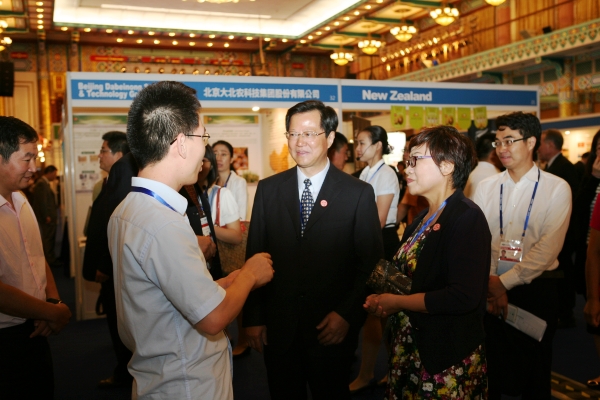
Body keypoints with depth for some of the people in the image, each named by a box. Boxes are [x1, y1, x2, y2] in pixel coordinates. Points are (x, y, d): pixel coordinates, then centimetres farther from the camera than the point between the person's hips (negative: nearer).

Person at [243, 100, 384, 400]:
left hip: (332, 329, -2)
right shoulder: (268, 189, 0)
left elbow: (371, 262, -4)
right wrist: (253, 318, 1)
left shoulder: (358, 194, -7)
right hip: (277, 328, 2)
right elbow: (255, 255, 2)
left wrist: (347, 314, -10)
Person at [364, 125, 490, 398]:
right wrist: (383, 299, -4)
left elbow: (464, 296, -25)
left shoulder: (466, 217, -17)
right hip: (410, 349, 8)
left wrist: (396, 302, -17)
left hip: (447, 359, -7)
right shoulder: (422, 219, 9)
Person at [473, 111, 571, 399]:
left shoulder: (556, 188, -6)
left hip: (536, 289, -2)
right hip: (491, 289, 3)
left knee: (535, 372, 13)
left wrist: (505, 281, -17)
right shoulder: (486, 187, 4)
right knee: (491, 366, 15)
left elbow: (548, 246, -14)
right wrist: (490, 283, -16)